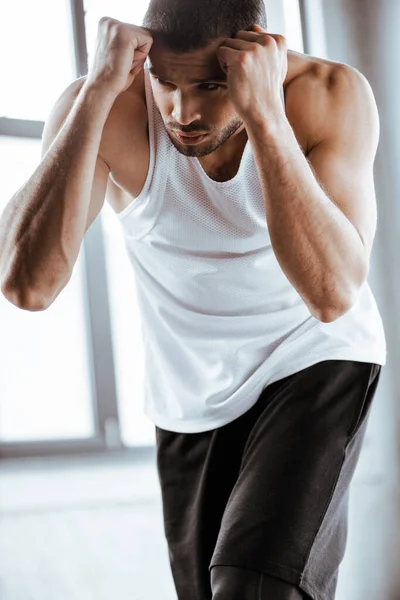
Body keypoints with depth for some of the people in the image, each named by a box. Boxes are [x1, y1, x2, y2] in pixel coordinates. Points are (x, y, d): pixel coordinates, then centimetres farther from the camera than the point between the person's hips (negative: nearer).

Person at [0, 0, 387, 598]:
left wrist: (263, 113, -42)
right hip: (192, 397, 2)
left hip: (316, 362, -2)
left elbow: (331, 293, -36)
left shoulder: (331, 95, -23)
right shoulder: (106, 111, -22)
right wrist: (97, 95, -38)